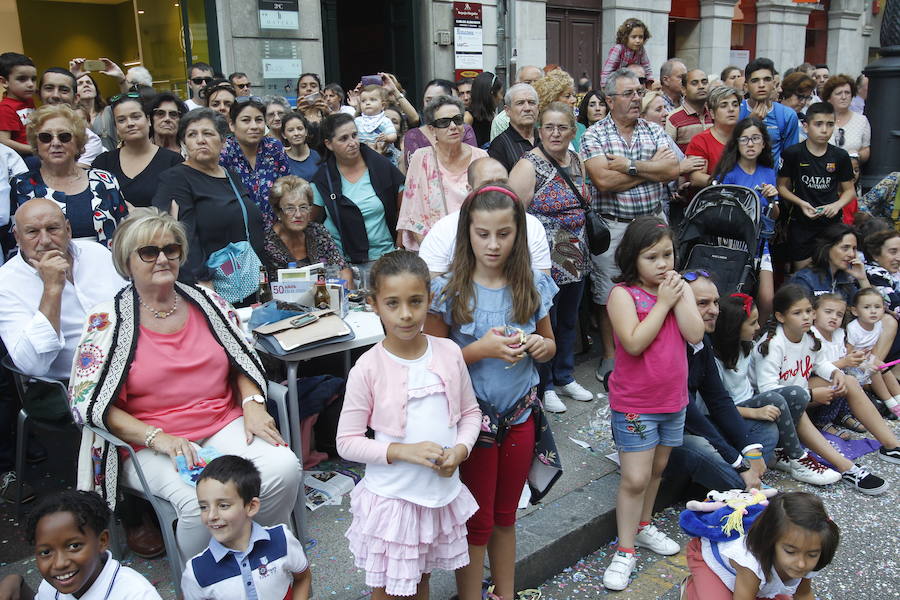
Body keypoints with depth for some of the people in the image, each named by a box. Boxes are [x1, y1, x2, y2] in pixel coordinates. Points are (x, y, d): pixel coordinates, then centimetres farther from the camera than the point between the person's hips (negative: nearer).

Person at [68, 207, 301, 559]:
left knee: (284, 467, -24)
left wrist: (252, 404, -5)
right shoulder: (107, 321, -1)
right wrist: (157, 437, -16)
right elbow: (90, 404, -4)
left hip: (226, 425, 4)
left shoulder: (206, 301, 10)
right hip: (152, 444, -3)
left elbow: (243, 362, 16)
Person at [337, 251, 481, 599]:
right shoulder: (368, 369, -17)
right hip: (392, 496, -3)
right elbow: (347, 442, -12)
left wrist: (460, 449, -13)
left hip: (442, 491, 3)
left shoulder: (449, 353, -7)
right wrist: (401, 451, -23)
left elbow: (470, 412, 5)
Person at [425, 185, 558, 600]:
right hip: (472, 415, -3)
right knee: (477, 522, 12)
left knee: (505, 515, 21)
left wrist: (538, 345, -13)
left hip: (521, 413, 4)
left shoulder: (534, 285, -3)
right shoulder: (448, 290, -13)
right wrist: (481, 349, -25)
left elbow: (550, 345, 10)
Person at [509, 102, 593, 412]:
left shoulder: (576, 161, 7)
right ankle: (545, 386, 23)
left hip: (576, 257, 7)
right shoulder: (529, 166, -15)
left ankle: (565, 377, 36)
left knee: (568, 320, 19)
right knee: (545, 323, 5)